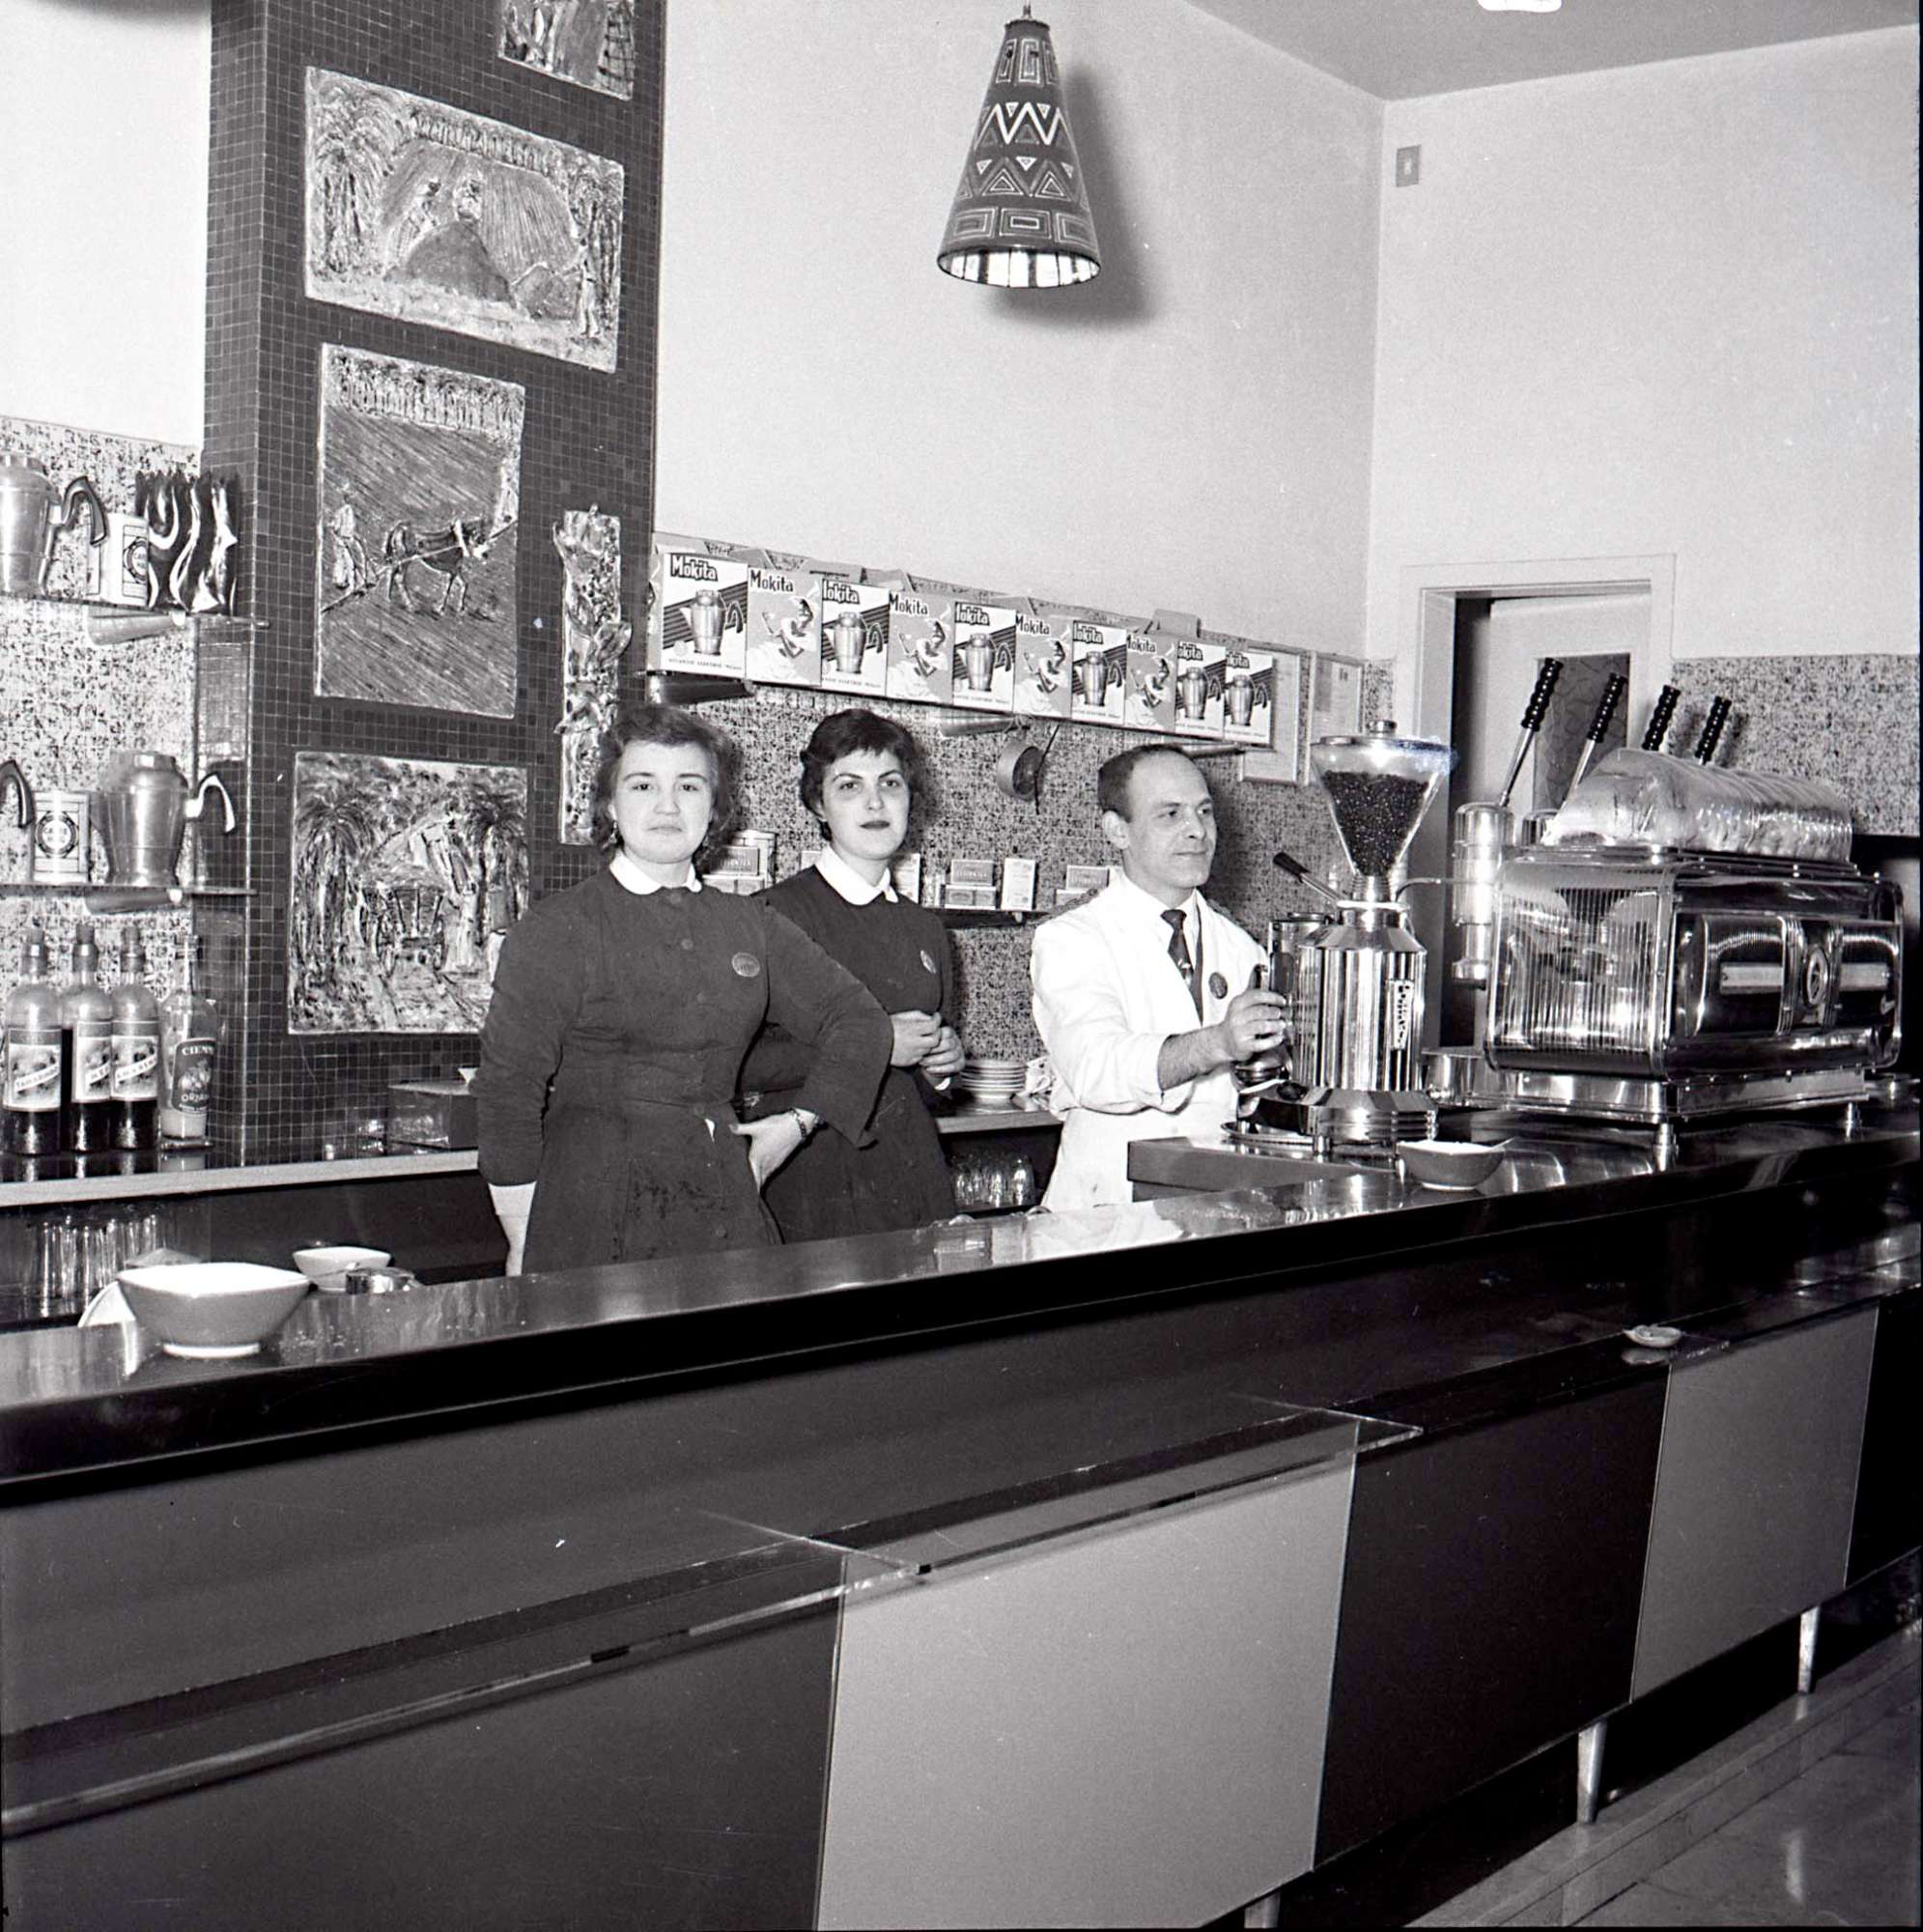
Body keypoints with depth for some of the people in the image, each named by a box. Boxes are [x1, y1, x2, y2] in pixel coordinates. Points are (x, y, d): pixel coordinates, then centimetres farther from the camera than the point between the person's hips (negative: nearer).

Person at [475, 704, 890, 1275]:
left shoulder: (749, 926, 12)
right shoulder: (557, 929, -1)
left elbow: (857, 1018, 21)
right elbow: (509, 1085, -4)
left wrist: (798, 1122, 12)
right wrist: (524, 1250, -6)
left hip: (726, 1210, 4)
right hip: (594, 1215, -4)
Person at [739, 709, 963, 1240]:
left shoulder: (925, 929, 15)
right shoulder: (778, 913, -4)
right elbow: (733, 1062, -14)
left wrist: (943, 1063, 5)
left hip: (914, 1176, 5)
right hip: (811, 1177, -5)